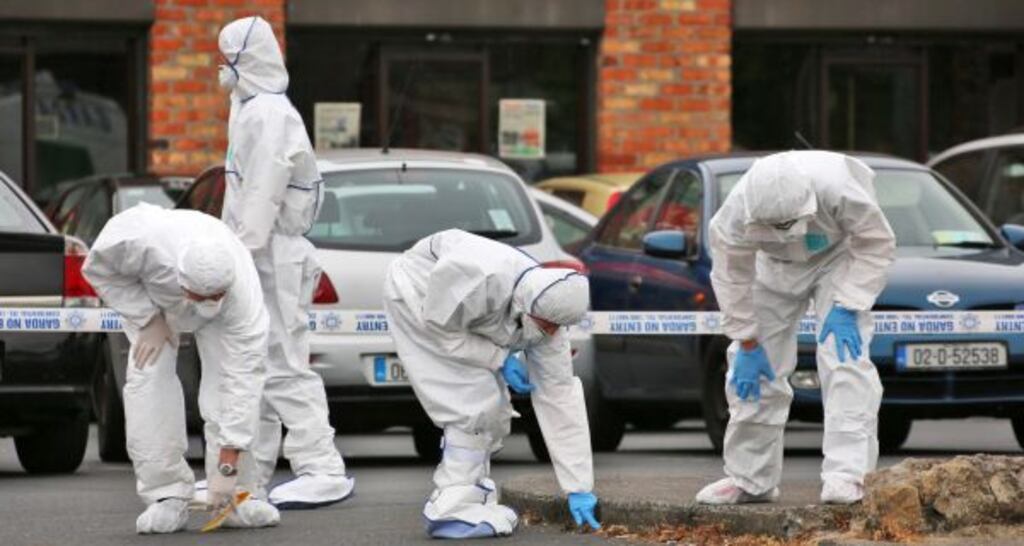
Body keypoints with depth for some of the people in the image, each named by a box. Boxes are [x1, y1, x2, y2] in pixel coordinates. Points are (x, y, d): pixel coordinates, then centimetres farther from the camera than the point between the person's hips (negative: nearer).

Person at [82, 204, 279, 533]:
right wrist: (148, 320, -27)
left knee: (227, 382, -21)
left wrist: (227, 466, -42)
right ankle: (167, 498, -14)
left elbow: (243, 379, -42)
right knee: (150, 377, -19)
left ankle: (234, 497, -11)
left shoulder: (243, 293, -44)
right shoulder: (140, 239, -45)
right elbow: (99, 268, -21)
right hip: (148, 293, 1)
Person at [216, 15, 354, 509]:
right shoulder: (251, 110, 19)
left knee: (283, 367, -12)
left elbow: (263, 196, -21)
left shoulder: (269, 115, -14)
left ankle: (323, 472, -12)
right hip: (258, 257, 11)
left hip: (271, 257, -11)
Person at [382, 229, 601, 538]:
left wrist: (579, 488, -15)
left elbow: (560, 397, -16)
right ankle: (453, 512, -15)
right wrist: (500, 359, -27)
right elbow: (439, 328, -26)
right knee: (475, 403, -19)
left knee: (493, 412, 1)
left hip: (464, 317, 7)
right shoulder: (483, 280, -42)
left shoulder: (548, 317, -21)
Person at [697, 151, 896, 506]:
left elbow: (876, 244, -24)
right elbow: (732, 277, -18)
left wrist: (846, 307, -28)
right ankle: (749, 479, 12)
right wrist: (747, 343, -13)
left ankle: (847, 475, -24)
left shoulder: (838, 190, -40)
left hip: (839, 256, -2)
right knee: (756, 365, -1)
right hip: (776, 266, 3)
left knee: (845, 358, -21)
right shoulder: (735, 215, -34)